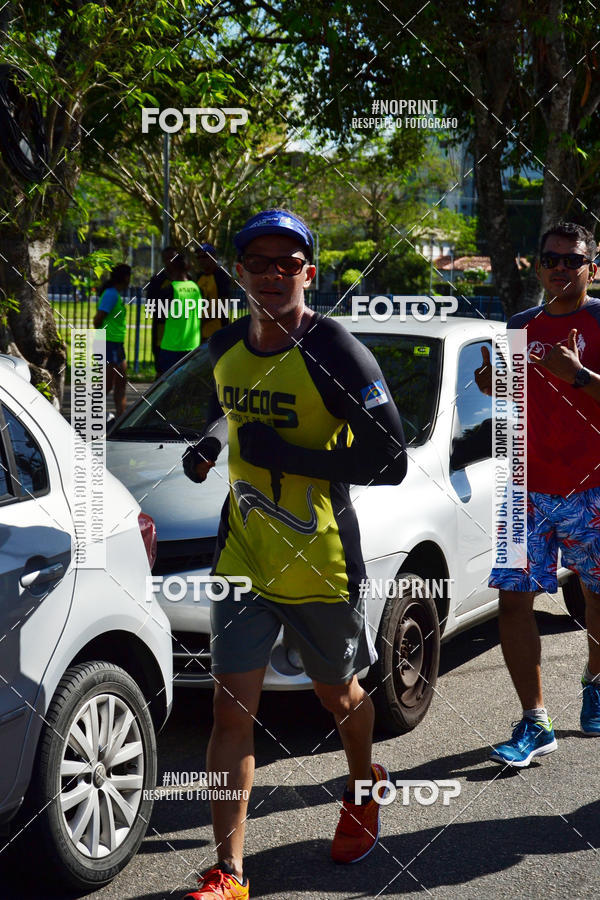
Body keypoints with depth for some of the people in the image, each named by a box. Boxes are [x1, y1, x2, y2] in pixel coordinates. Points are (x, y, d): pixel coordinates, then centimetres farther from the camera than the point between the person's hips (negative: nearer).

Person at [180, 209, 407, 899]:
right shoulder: (226, 348, 2)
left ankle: (364, 792, 49)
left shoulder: (335, 354, -17)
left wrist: (287, 456, -24)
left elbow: (390, 462, -19)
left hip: (322, 564, -4)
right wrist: (212, 441, 2)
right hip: (243, 558, 4)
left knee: (338, 694, 18)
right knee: (231, 709, -3)